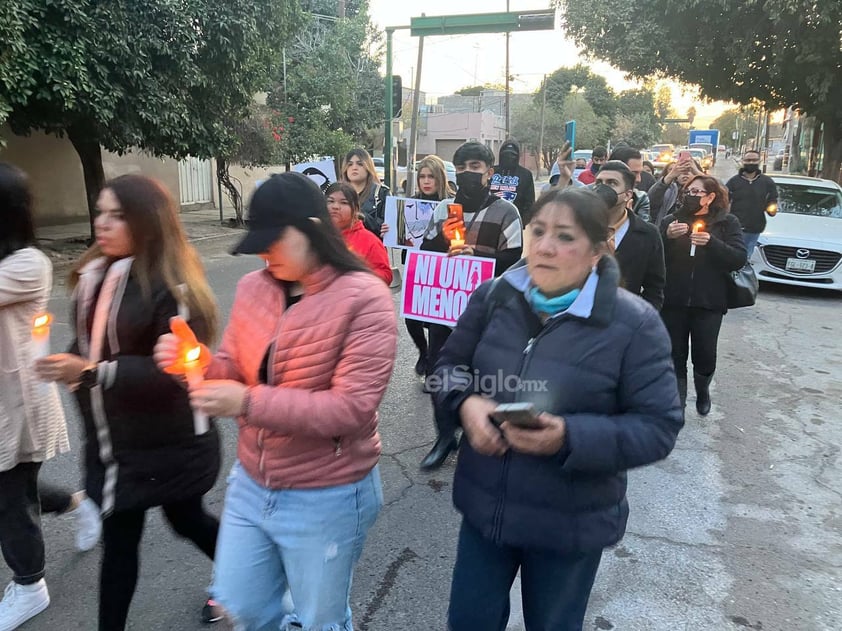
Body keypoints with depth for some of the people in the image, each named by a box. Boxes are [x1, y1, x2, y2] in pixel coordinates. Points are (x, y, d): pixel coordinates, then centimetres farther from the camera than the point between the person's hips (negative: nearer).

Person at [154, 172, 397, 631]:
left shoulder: (363, 298, -20)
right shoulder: (252, 288, 0)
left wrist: (249, 403, -29)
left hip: (327, 498, -6)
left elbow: (352, 407, -25)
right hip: (251, 484, 6)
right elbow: (234, 370, 7)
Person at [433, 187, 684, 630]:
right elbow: (449, 364, 5)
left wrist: (571, 437, -30)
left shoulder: (633, 324, -16)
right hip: (484, 505, 3)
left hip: (571, 522, -2)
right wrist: (465, 402, -18)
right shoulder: (494, 297, -5)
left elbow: (658, 427, -15)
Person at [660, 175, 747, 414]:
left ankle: (703, 391, 35)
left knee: (705, 354, 4)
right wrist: (667, 237, -18)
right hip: (673, 300, 1)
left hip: (709, 302, -1)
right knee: (675, 354, 4)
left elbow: (739, 258, -7)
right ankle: (678, 400, 20)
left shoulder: (728, 223, 4)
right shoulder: (671, 220, 6)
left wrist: (711, 242, -20)